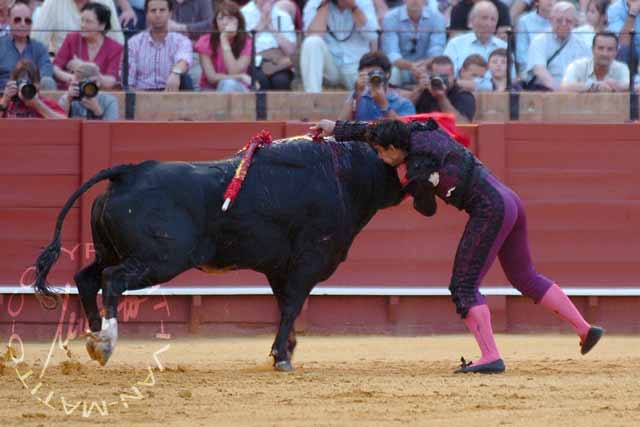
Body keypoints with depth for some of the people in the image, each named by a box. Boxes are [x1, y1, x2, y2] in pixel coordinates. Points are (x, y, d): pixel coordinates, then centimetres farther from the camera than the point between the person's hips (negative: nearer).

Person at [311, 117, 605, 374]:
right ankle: (585, 330, 22)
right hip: (510, 201, 9)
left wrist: (410, 189, 20)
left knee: (464, 286, -4)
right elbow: (379, 130, 23)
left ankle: (490, 357, -13)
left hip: (490, 211, -9)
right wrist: (337, 129, 27)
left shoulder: (420, 170, -14)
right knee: (524, 277, 21)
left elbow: (428, 209, 3)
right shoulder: (421, 132, 8)